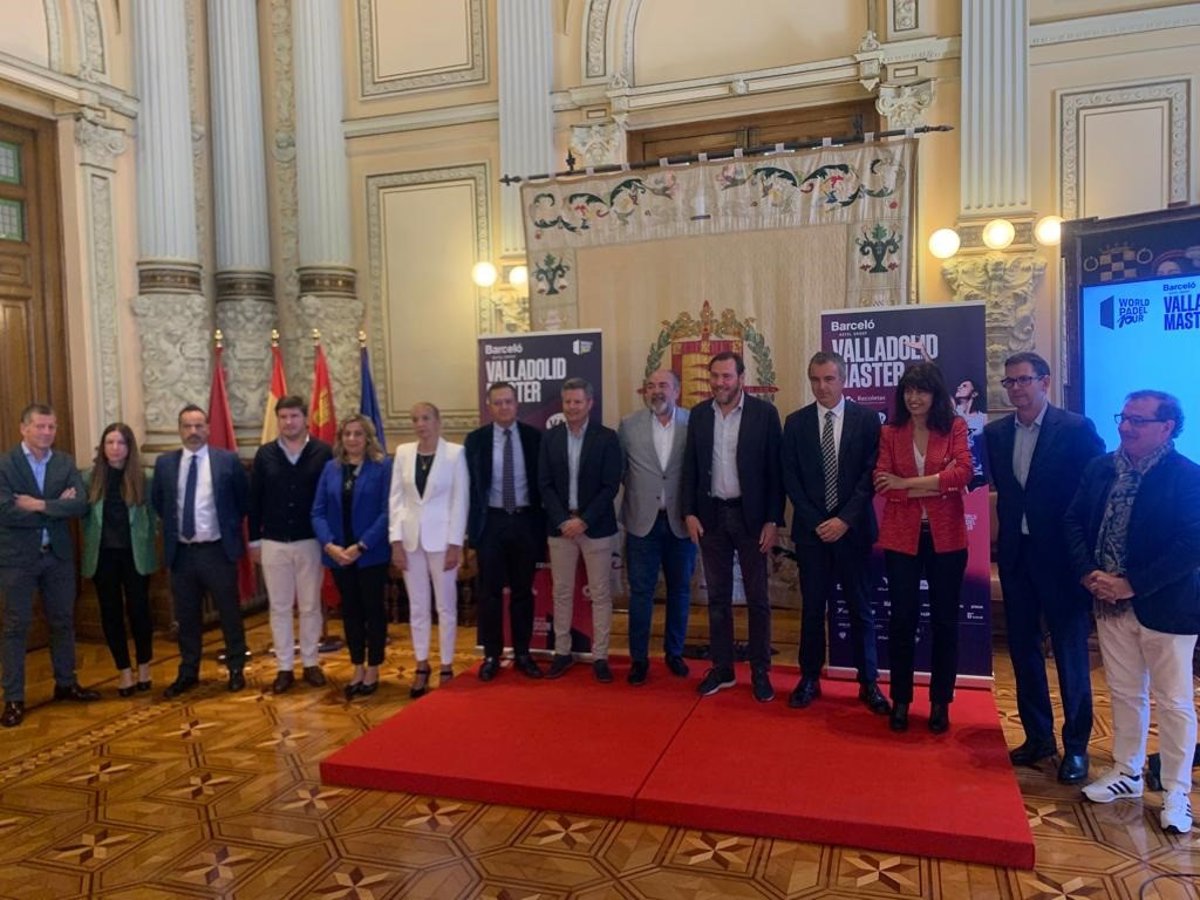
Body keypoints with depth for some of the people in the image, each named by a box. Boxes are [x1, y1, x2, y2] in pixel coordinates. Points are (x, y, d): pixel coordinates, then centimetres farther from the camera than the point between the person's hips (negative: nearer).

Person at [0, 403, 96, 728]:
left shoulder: (65, 462, 4)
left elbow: (81, 504, -8)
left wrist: (41, 505, -18)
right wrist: (58, 508, -14)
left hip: (58, 554, 4)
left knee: (63, 621, 13)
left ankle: (66, 683, 28)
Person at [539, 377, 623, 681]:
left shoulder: (607, 438, -3)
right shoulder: (550, 437, 4)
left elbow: (610, 486, -8)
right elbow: (544, 484, 2)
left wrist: (583, 520, -14)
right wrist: (563, 520, -10)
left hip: (596, 526, -2)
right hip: (560, 525, 2)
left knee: (600, 594, 3)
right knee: (562, 592, 10)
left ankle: (600, 657, 12)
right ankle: (562, 652, 21)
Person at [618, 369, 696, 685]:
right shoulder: (629, 425, -1)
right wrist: (636, 493, 3)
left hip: (680, 521, 1)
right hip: (643, 520, 0)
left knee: (679, 590, 12)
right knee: (640, 591, 5)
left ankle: (674, 653, 28)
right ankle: (639, 658, 17)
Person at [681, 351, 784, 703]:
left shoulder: (764, 412, -5)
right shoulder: (699, 414, 5)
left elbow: (775, 469, -6)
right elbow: (690, 467, 7)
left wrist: (773, 520, -9)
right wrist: (690, 512, -1)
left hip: (750, 515, -3)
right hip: (711, 515, 3)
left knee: (757, 598, 6)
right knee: (718, 597, 11)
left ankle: (760, 672, 17)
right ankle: (722, 669, 22)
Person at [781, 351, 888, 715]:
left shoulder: (867, 418, -1)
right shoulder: (795, 422, 4)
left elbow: (870, 474, -5)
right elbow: (790, 478, 1)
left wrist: (845, 520, -13)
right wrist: (816, 522, -7)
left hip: (853, 529, -1)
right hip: (811, 530, 1)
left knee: (861, 608, 8)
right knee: (812, 607, 9)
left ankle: (868, 682, 19)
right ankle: (810, 678, 20)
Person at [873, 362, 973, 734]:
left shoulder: (955, 427, 0)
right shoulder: (890, 432, 3)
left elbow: (962, 472, -15)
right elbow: (883, 482, -8)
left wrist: (908, 483, -14)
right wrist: (937, 486, -14)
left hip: (946, 537, 0)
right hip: (901, 537, 1)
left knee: (944, 620, 10)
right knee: (902, 619, 7)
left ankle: (940, 702, 25)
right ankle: (900, 700, 22)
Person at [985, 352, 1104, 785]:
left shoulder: (1076, 429, -9)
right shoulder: (996, 432, 5)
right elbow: (1000, 485, 7)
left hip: (1060, 555, -4)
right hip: (1015, 554, 5)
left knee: (1070, 652, 6)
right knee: (1023, 649, 13)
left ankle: (1076, 746, 21)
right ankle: (1038, 736, 28)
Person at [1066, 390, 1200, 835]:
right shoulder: (1101, 468, 3)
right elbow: (1075, 520, 7)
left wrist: (1131, 584, -20)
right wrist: (1089, 574, -7)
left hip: (1164, 606, -5)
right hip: (1110, 602, 5)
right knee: (1124, 693, 17)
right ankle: (1127, 772, 32)